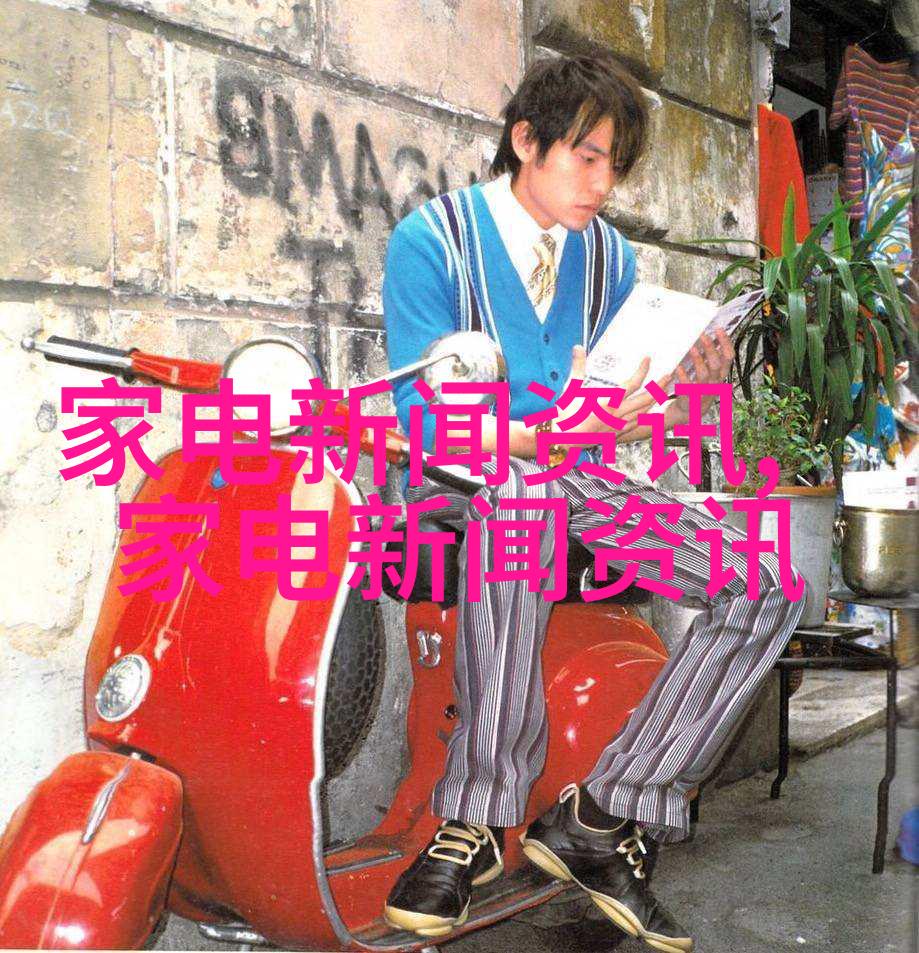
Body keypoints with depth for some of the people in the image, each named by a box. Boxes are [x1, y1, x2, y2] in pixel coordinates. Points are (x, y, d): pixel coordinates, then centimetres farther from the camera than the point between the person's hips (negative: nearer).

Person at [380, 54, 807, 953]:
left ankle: (599, 815, -13)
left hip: (574, 474, 6)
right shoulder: (430, 239, -6)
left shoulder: (609, 256, 11)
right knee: (518, 493, -43)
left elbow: (635, 418, 11)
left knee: (765, 589, -13)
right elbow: (426, 416, -16)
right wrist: (543, 433, -33)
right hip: (456, 477, -5)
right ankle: (473, 820, -31)